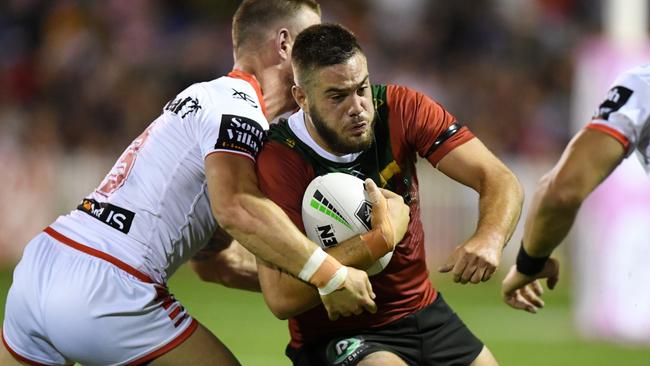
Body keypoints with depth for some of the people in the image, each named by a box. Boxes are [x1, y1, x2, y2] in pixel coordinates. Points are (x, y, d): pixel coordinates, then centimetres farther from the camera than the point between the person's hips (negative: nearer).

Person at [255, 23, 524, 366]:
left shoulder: (400, 109, -9)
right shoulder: (279, 160, -21)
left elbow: (499, 180, -13)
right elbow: (280, 298, -27)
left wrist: (489, 239, -35)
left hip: (423, 312, 5)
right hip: (333, 337, -5)